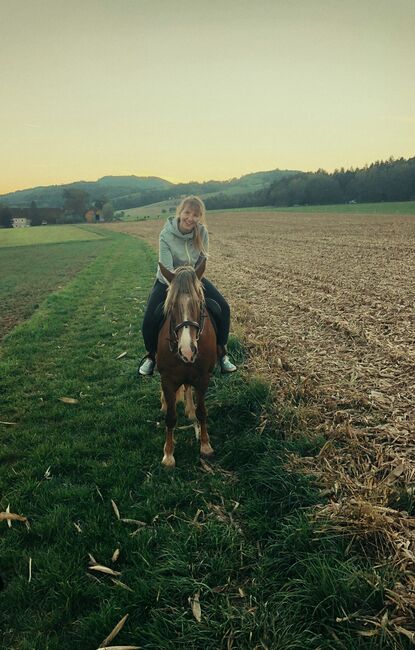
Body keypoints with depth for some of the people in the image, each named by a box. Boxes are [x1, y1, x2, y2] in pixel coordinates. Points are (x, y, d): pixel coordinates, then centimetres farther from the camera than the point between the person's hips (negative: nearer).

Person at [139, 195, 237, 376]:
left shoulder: (202, 232, -18)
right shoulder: (166, 234, -26)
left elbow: (202, 262, -7)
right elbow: (167, 269, -30)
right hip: (168, 281, -2)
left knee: (223, 308, -12)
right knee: (149, 320, -17)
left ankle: (221, 353, 5)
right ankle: (151, 356, 13)